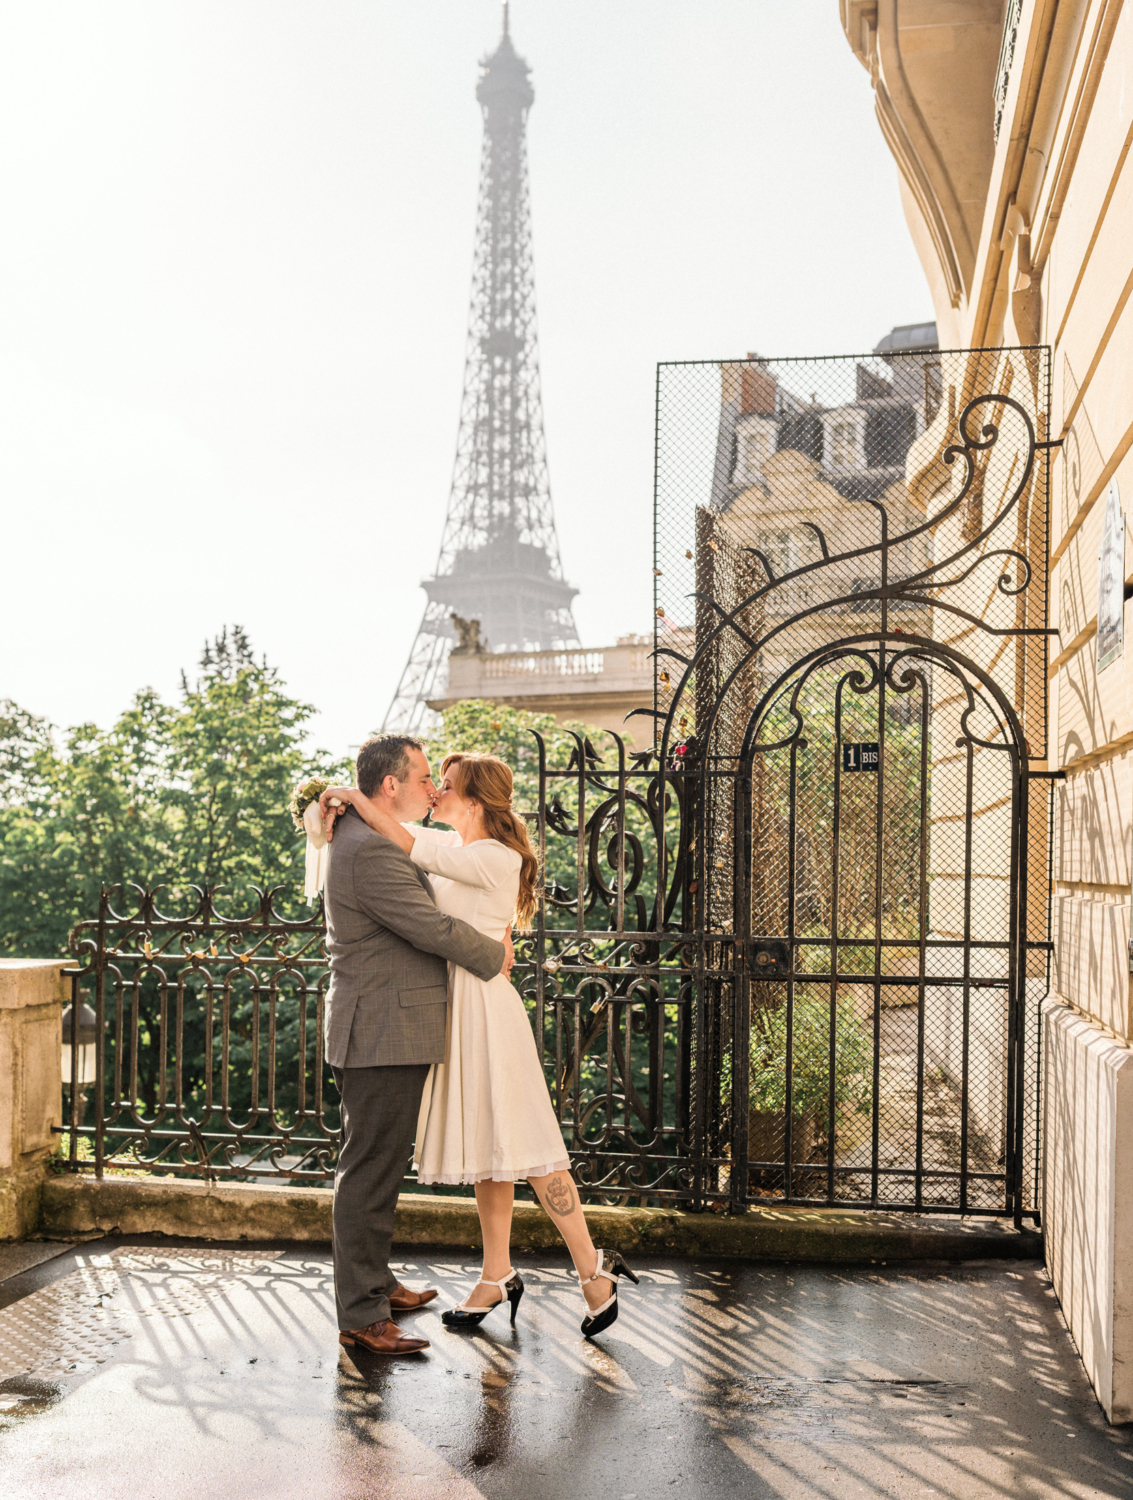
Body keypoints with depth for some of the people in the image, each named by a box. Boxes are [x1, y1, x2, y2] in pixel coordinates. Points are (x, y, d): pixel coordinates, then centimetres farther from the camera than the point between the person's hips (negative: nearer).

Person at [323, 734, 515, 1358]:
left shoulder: (376, 842, 16)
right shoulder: (371, 850, -20)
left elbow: (428, 906, 25)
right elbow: (434, 930, -20)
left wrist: (488, 934, 11)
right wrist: (494, 956, -3)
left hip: (385, 1031, 11)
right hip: (383, 1033, -11)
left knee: (376, 1166, 20)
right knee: (370, 1172, -4)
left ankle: (373, 1281, 33)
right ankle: (360, 1316, 3)